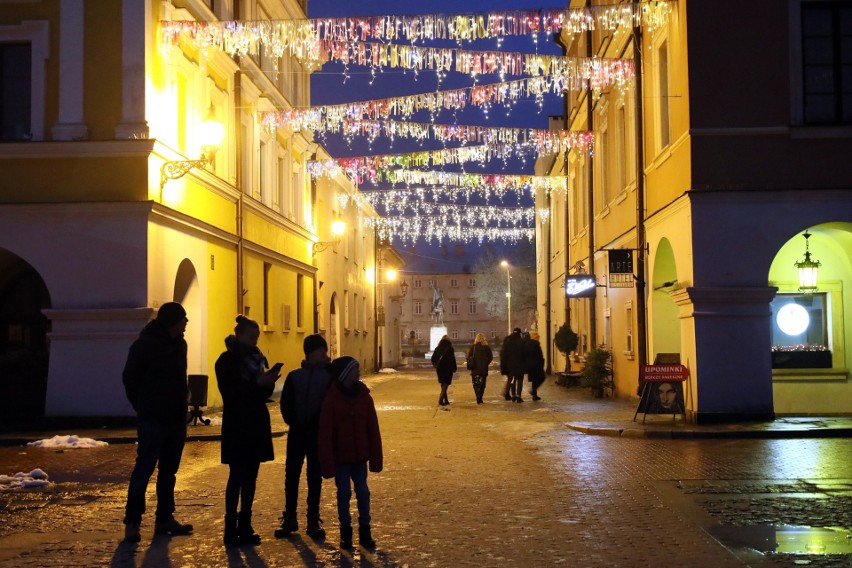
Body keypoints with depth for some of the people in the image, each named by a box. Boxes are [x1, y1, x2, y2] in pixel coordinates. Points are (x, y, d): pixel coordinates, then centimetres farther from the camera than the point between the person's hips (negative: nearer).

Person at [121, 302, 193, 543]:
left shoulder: (179, 344, 12)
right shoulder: (145, 344, -10)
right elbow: (130, 377, -5)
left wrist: (182, 397, 10)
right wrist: (142, 406, -2)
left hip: (176, 418, 7)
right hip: (152, 419, -7)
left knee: (169, 470, 11)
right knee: (145, 468, -8)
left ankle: (165, 519, 19)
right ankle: (132, 521, -3)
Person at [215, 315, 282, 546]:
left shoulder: (256, 357, 13)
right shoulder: (227, 360, -6)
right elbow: (230, 393, -15)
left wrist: (268, 382, -8)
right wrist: (257, 383, -22)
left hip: (256, 425, 6)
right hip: (237, 426, -6)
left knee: (250, 476, 8)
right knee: (237, 476, -6)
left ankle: (245, 527, 14)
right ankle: (231, 529, -2)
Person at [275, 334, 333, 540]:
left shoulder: (330, 376, 0)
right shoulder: (295, 376, 4)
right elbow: (285, 403, 5)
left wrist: (321, 425, -11)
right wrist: (294, 423, -4)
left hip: (318, 434, -1)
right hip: (297, 433, 1)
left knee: (315, 477, 4)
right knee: (291, 476, 4)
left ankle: (313, 520, 12)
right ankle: (289, 519, 14)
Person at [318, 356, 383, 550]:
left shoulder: (364, 396, -2)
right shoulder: (331, 399, -12)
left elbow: (373, 429, 1)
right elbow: (325, 433, -11)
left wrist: (376, 458, 0)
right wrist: (327, 463, -13)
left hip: (360, 456, 3)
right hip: (340, 457, -3)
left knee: (363, 492, 6)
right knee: (344, 493, 5)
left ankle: (365, 531, 17)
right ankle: (345, 532, 18)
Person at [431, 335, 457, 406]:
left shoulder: (437, 348, 4)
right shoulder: (450, 348, -9)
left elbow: (433, 358, 7)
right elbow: (452, 359, -12)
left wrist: (435, 365, 23)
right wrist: (454, 368, -3)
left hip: (439, 368, 5)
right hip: (447, 368, -5)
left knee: (443, 384, 17)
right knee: (446, 384, -3)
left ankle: (445, 400, 22)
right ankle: (441, 400, -17)